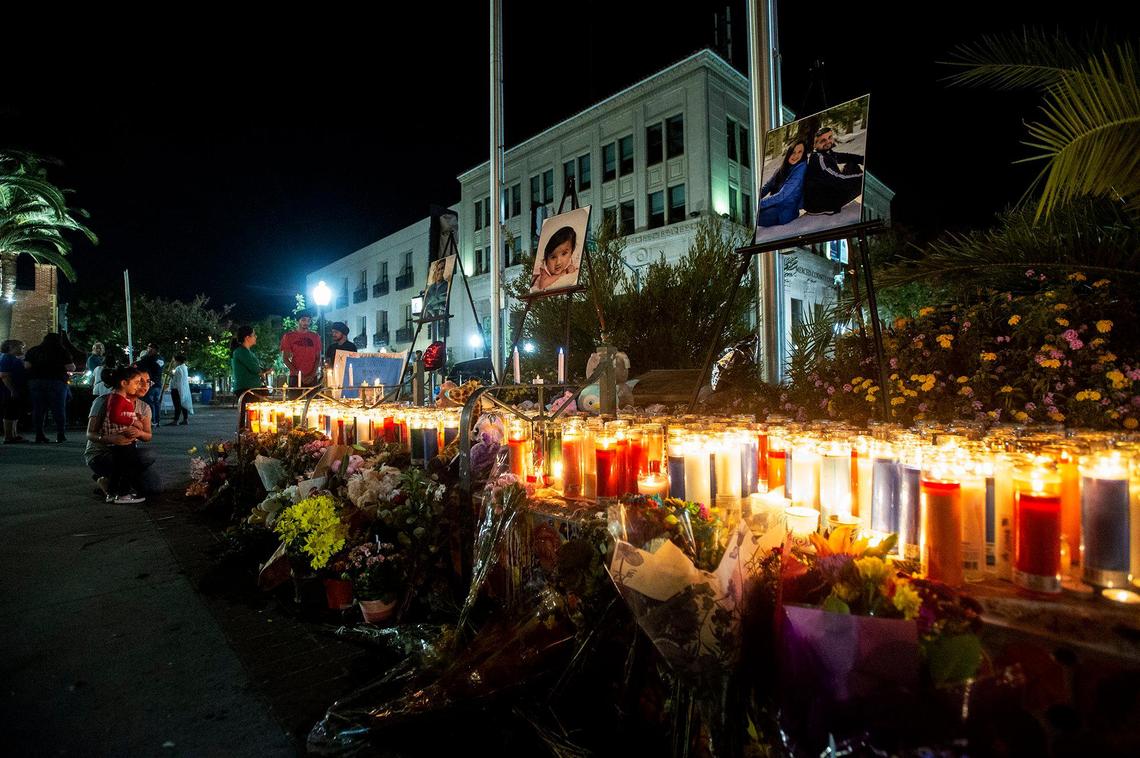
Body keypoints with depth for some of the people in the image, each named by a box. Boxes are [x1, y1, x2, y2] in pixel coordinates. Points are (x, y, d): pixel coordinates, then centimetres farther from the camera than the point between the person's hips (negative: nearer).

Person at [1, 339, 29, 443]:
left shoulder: (16, 359, 18)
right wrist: (12, 390, -24)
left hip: (19, 392, 10)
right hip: (10, 392, -10)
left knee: (15, 415, 13)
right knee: (10, 415, -8)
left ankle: (15, 435, 19)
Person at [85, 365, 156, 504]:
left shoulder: (144, 407, 6)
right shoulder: (103, 402, -9)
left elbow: (148, 436, 3)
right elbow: (90, 434, -11)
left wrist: (139, 433, -21)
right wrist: (111, 439, -32)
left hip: (126, 454, 5)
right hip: (99, 454, -5)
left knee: (155, 486, -13)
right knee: (147, 456, -34)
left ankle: (111, 479, 13)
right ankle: (116, 492, -11)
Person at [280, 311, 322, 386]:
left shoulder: (315, 337, 11)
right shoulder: (288, 336, 6)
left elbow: (318, 358, 8)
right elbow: (285, 358, 2)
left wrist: (313, 375, -7)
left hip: (312, 378, 2)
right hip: (295, 377, -2)